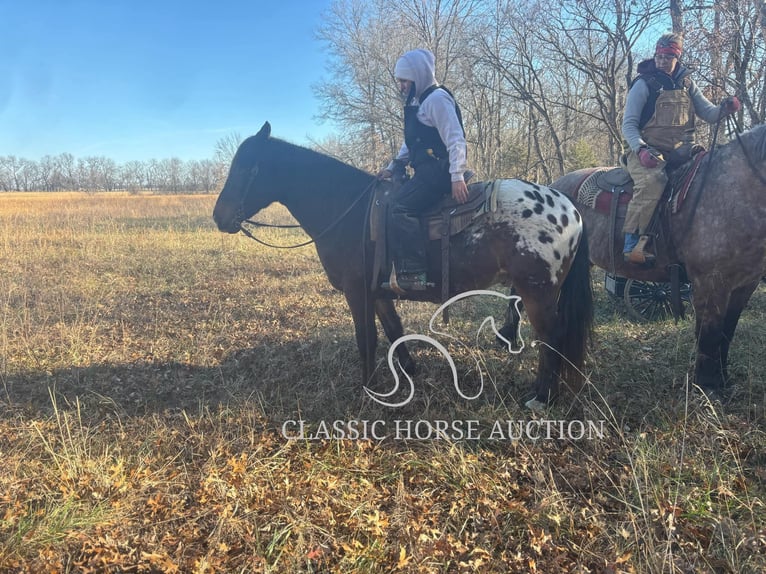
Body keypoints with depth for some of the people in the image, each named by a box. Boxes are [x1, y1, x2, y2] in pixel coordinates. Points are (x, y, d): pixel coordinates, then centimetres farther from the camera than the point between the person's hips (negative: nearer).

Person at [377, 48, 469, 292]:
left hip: (437, 170, -11)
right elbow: (411, 143, 28)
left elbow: (455, 139, -17)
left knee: (400, 207, -26)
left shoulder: (437, 98, -8)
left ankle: (411, 274, -31)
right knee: (393, 202, 13)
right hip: (427, 171, 11)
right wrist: (393, 167, 16)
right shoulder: (418, 103, 23)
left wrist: (457, 176, -26)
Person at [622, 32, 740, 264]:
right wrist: (641, 149, -22)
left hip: (681, 151, 5)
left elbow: (708, 113, 17)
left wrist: (725, 108, -8)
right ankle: (632, 243, -34)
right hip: (648, 152, -5)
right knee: (653, 180, -36)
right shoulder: (644, 84, 2)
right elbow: (628, 124, -4)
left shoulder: (686, 84, 17)